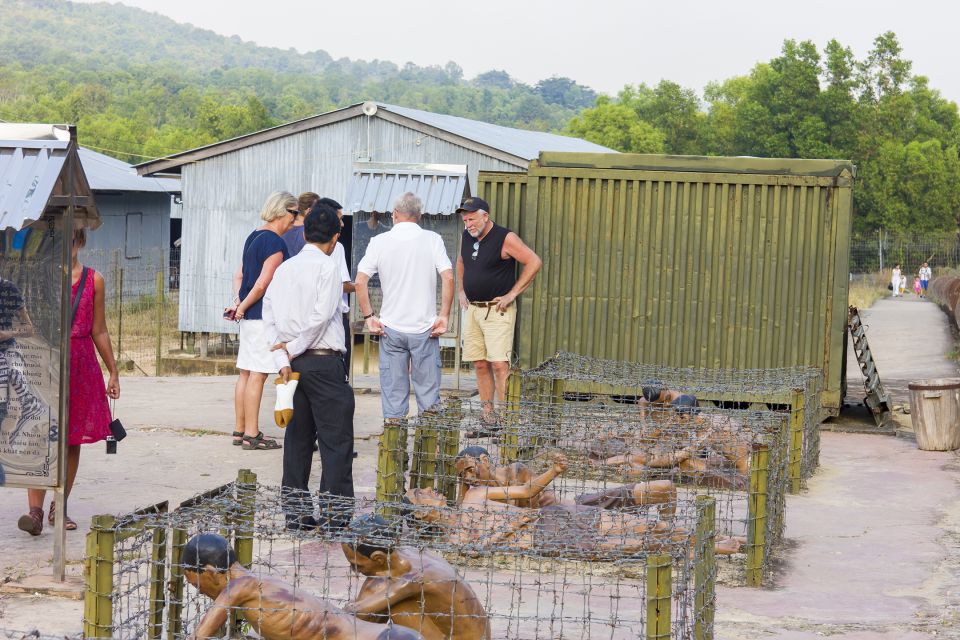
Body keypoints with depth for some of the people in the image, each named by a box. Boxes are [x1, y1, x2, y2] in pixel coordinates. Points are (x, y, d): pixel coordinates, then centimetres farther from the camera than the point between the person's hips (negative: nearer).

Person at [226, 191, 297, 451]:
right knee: (257, 375, -5)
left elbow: (239, 277, 18)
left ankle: (241, 431, 18)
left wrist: (239, 302, 7)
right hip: (264, 317, -9)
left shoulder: (253, 237, 14)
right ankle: (251, 435, -3)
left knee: (246, 374, 12)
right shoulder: (276, 243, -15)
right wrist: (243, 307, -7)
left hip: (249, 316, 9)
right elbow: (262, 285, -19)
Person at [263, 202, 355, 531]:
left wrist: (282, 358, -1)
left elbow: (269, 316, 5)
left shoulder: (284, 268, 11)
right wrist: (293, 348, -6)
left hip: (293, 364, 6)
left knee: (297, 438, 12)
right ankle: (335, 513, -7)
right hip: (324, 361, -6)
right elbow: (321, 316, -16)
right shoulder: (328, 266, -7)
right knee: (336, 439, -3)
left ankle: (295, 511, 13)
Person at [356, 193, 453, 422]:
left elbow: (360, 281, -6)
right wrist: (444, 316, -5)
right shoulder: (432, 240, -3)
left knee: (393, 392, 7)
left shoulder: (379, 242, -1)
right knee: (428, 389, 7)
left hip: (391, 327, 1)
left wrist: (369, 317, 0)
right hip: (424, 328, -1)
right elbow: (448, 277, -11)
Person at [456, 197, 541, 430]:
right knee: (480, 365, 7)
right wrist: (461, 291, 19)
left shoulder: (506, 238, -11)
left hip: (497, 310, -7)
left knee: (499, 364, -14)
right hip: (472, 309, 7)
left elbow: (534, 262, -13)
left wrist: (512, 294, -12)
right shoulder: (466, 237, 9)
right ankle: (488, 418, 12)